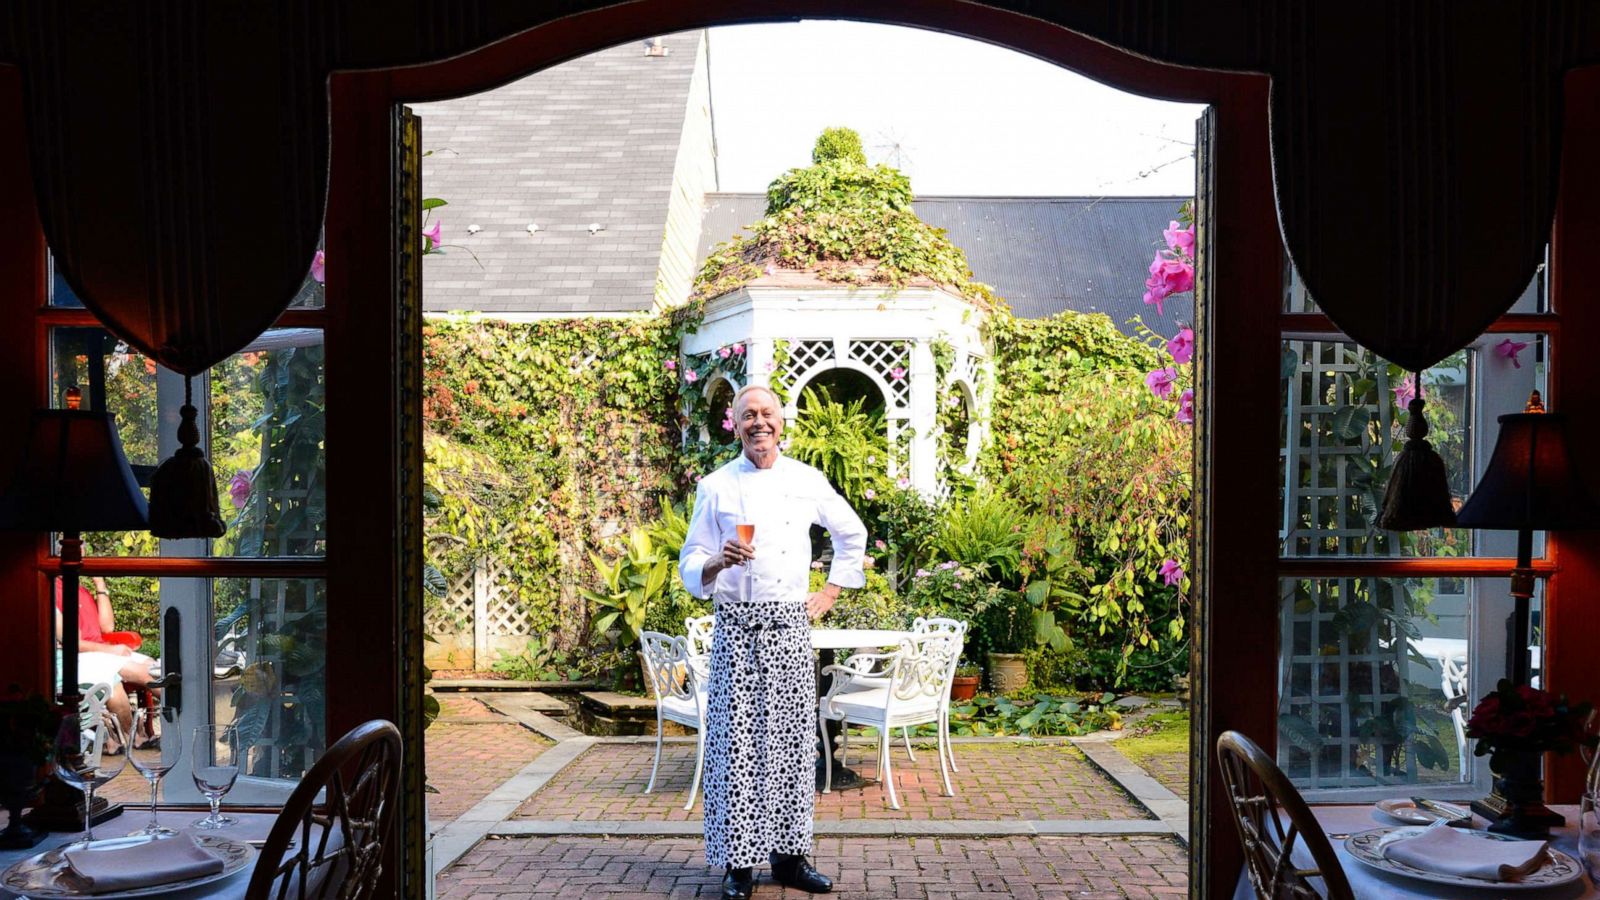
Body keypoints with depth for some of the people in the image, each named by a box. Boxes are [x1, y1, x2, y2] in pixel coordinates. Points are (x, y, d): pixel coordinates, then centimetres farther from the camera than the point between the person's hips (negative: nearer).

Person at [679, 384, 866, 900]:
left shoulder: (808, 482, 7)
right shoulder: (717, 487, 2)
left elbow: (853, 535, 20)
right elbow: (690, 566, 3)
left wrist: (830, 594, 13)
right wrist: (718, 563, -19)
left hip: (791, 628, 2)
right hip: (738, 629, -2)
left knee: (792, 741, 5)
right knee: (737, 741, -3)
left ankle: (790, 855, 16)